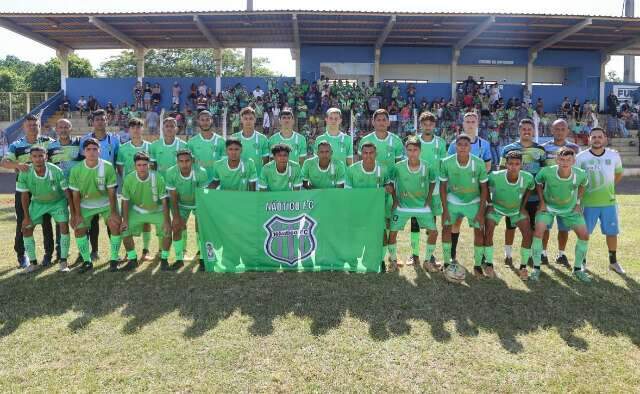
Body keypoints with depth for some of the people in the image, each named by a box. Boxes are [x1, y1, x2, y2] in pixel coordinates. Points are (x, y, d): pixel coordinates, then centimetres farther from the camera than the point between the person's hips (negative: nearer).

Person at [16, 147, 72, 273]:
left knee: (64, 225, -18)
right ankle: (33, 263, 12)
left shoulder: (56, 171, -29)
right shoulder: (25, 173, -23)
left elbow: (66, 191, -19)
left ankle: (63, 262, -7)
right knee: (26, 228, -2)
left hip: (58, 201, -2)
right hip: (37, 203, 3)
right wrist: (27, 216, -6)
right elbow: (25, 195, -10)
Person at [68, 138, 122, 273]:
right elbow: (76, 194, -6)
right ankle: (87, 262, 13)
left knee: (116, 226, -17)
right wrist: (77, 215, -8)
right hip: (86, 205, 2)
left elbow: (111, 192, -16)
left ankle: (114, 260, -2)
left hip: (106, 203, -2)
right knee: (78, 230, -4)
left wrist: (113, 212, -18)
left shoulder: (107, 167, -21)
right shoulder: (76, 170, -15)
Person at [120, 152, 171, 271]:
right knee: (125, 231, -8)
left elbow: (164, 200, -18)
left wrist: (166, 221, -20)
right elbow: (125, 201, -5)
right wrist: (125, 220, -8)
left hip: (157, 211, -2)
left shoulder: (157, 178, -25)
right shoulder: (128, 179, -18)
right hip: (137, 211, 2)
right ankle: (132, 260, 14)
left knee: (167, 232, -18)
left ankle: (164, 259, 5)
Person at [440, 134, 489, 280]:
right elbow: (443, 186, -6)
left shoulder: (479, 163, -19)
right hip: (452, 201, 1)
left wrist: (481, 212, -12)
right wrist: (445, 209, -9)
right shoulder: (447, 163, -18)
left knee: (479, 231, -6)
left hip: (473, 202, 0)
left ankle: (477, 266, 9)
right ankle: (447, 263, 9)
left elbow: (484, 188, -9)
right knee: (446, 228, -5)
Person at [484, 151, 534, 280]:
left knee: (528, 234, -9)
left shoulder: (528, 178, -27)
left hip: (517, 208, 2)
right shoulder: (495, 176, -34)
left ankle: (523, 266, 9)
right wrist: (489, 204, -8)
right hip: (497, 207, -1)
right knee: (488, 232, -15)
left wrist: (523, 205, -2)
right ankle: (489, 264, 4)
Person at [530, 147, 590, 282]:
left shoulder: (581, 175, -23)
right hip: (548, 206, -2)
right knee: (538, 231, -19)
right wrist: (542, 202, -9)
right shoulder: (546, 172, -29)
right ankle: (536, 268, -4)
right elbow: (538, 183, -6)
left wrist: (578, 202, -2)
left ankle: (578, 269, 17)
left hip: (570, 208, 2)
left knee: (584, 235, -4)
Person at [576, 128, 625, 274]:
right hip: (588, 202, -2)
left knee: (612, 232, 10)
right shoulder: (581, 157, -7)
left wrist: (608, 187, 11)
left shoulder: (614, 155, 0)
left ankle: (613, 262, 26)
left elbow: (619, 174, 18)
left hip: (609, 201, 2)